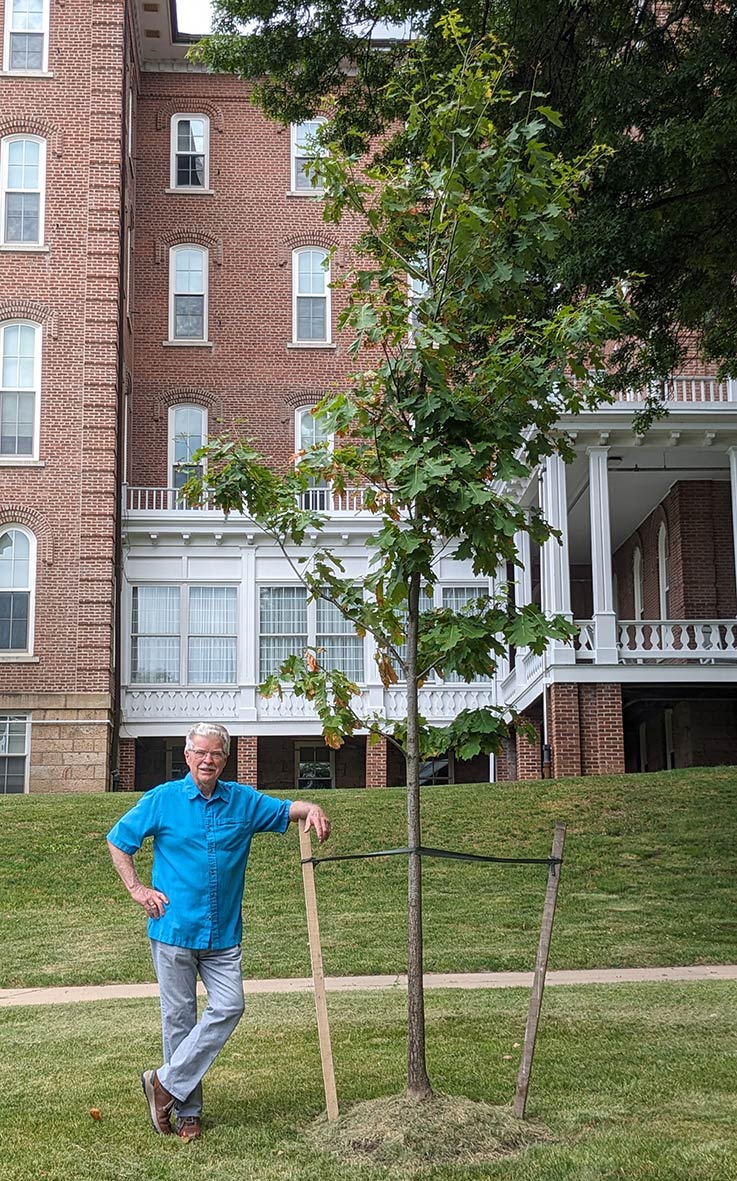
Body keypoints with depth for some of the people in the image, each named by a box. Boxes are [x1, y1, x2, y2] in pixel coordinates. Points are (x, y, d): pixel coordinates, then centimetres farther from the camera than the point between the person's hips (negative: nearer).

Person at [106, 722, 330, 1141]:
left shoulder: (244, 801, 5)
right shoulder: (162, 800, -1)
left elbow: (287, 808, 8)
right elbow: (118, 841, 8)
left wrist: (312, 809, -15)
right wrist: (137, 890, 0)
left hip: (224, 933, 3)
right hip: (174, 930, -2)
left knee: (228, 1007, -8)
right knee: (179, 1018, 3)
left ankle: (167, 1083, 4)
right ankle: (188, 1111, 14)